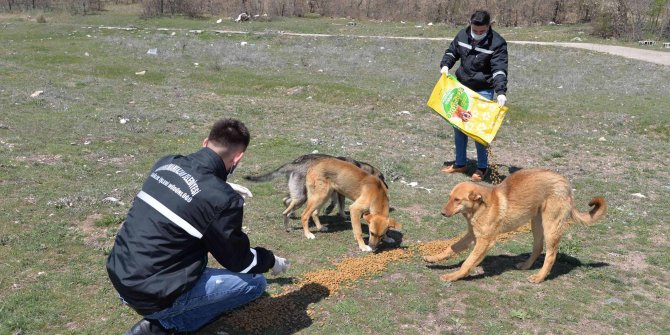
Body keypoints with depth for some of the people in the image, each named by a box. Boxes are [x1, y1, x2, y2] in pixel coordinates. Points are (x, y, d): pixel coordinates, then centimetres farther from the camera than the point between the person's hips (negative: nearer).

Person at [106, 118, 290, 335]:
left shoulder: (166, 163, 0)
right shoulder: (222, 200, -19)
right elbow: (239, 261, -3)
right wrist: (272, 261, 16)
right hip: (154, 296, -8)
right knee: (255, 282, 4)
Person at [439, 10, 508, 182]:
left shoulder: (497, 43, -16)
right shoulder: (462, 35, -2)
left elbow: (499, 70, -24)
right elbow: (452, 52, 15)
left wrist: (501, 92, -37)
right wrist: (445, 65, -5)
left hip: (482, 91, -5)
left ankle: (482, 167, 10)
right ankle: (460, 163, 25)